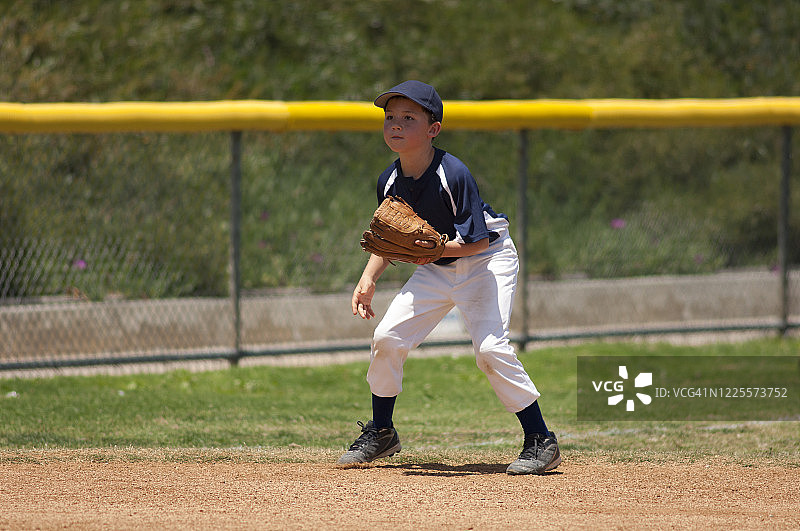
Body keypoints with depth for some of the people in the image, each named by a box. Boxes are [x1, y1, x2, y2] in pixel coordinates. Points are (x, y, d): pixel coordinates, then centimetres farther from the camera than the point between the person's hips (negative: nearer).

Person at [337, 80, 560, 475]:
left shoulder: (454, 175, -27)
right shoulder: (390, 182, -7)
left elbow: (478, 240, -26)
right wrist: (368, 279, -5)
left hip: (486, 261, -7)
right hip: (436, 269, 7)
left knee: (490, 346, -23)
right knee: (387, 336, -2)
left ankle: (541, 441, -13)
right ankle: (380, 434, 19)